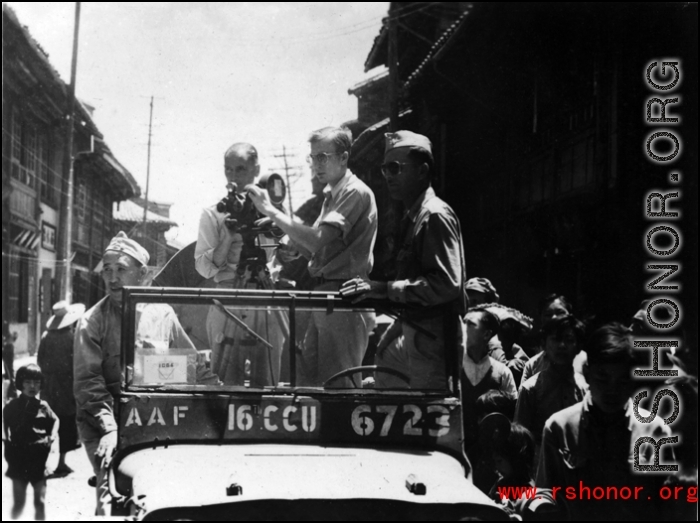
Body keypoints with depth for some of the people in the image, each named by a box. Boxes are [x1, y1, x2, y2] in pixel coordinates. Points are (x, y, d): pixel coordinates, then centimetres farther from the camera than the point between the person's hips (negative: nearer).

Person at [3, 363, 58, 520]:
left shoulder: (43, 406, 0)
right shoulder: (11, 407, -3)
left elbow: (55, 420, 16)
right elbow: (5, 427, 5)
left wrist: (52, 436, 1)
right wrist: (6, 438, -13)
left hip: (39, 461, 1)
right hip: (19, 461, -1)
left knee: (40, 502, 4)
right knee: (19, 503, 1)